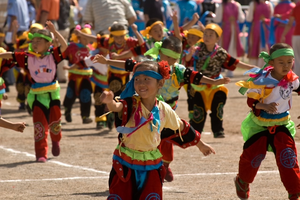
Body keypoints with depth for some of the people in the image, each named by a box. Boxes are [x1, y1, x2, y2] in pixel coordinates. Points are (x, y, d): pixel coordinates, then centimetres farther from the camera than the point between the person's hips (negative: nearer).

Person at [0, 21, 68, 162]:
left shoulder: (52, 56, -4)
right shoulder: (28, 58, -3)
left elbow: (64, 46, -16)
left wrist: (54, 32, -21)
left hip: (53, 95, 0)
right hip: (37, 96, 0)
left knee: (55, 123, 10)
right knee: (40, 126, -4)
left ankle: (56, 141, 41)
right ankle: (41, 154, 2)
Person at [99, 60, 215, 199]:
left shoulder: (164, 110, -5)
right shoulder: (131, 104, -16)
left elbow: (181, 128, 13)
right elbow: (117, 107, -40)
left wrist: (200, 145, 26)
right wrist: (110, 102, -65)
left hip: (151, 168, 2)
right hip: (125, 166, -2)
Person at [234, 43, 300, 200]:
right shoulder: (261, 80, -23)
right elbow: (251, 101, -21)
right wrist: (264, 106, -36)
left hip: (282, 124, 3)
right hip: (260, 124, -3)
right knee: (252, 154, 3)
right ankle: (242, 182, 35)